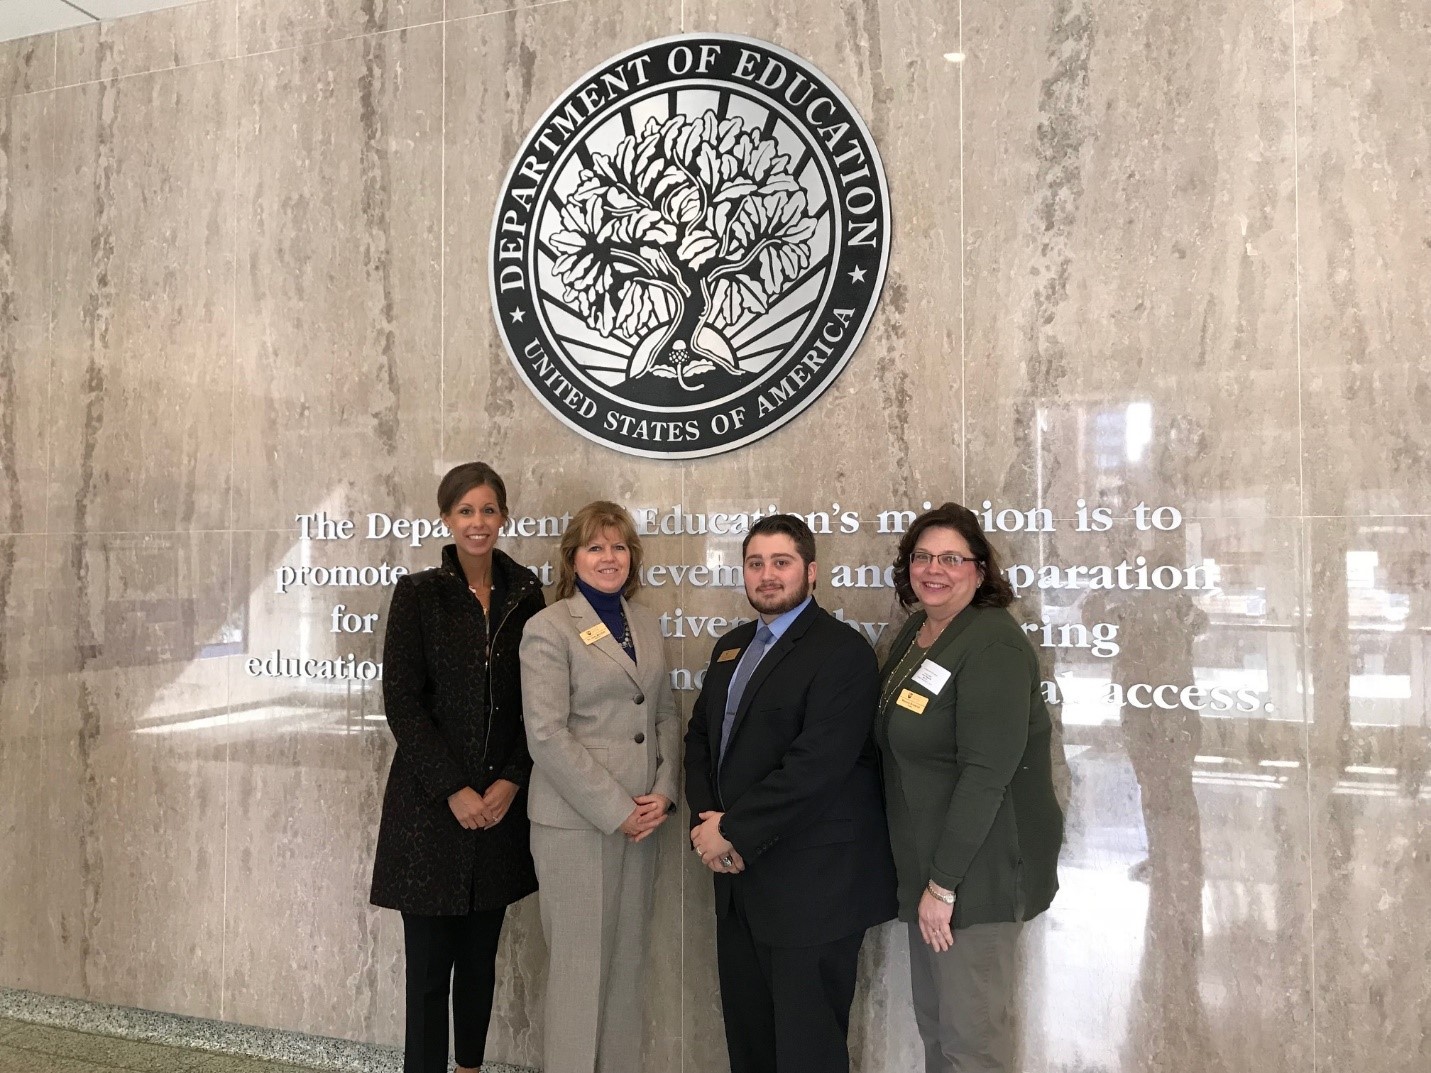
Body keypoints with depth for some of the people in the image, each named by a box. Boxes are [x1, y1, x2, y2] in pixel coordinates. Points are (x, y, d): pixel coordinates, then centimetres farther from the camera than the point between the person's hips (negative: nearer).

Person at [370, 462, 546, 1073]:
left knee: (480, 958, 14)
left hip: (501, 803, 3)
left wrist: (511, 781, -6)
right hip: (430, 804, -3)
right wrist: (454, 790, -13)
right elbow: (401, 701, -8)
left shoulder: (525, 594, 4)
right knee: (429, 963, 3)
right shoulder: (418, 593, -4)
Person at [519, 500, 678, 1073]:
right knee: (580, 964, 3)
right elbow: (546, 735, -13)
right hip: (576, 821, -5)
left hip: (640, 817, 5)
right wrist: (616, 810, -14)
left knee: (628, 959, 12)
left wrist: (664, 793, -1)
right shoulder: (549, 627, -7)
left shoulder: (646, 623, 11)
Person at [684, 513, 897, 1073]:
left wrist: (733, 831, -16)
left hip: (812, 885, -7)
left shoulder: (842, 651, -14)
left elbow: (815, 766, -22)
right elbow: (700, 736, 15)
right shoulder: (731, 647, 14)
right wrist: (706, 817, -3)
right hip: (740, 877, 8)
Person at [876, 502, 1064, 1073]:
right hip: (927, 865, 8)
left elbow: (986, 774, -23)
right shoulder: (915, 633, 8)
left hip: (981, 867, -8)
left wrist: (943, 883, -20)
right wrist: (925, 877, 10)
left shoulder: (992, 645, -18)